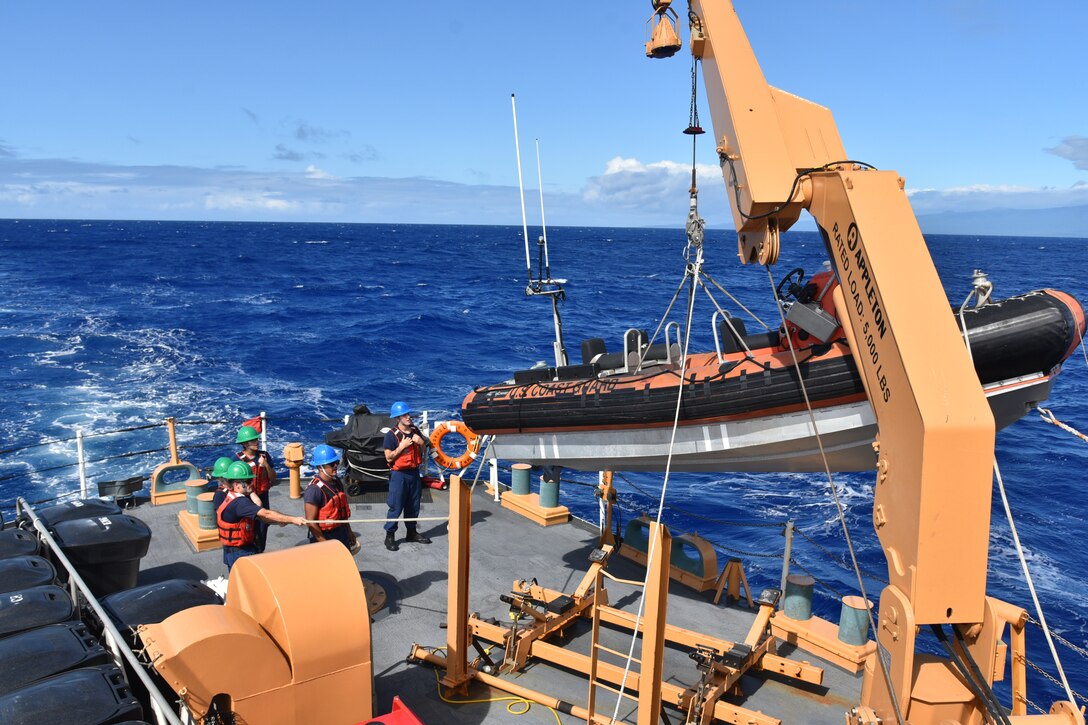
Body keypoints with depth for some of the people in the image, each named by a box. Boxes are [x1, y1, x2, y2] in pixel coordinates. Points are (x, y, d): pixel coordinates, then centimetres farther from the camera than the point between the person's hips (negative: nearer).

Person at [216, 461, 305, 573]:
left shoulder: (239, 499, 7)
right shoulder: (239, 503, -26)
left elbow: (260, 516, 7)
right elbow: (265, 514, -32)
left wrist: (279, 521, -10)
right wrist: (293, 519, -32)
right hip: (239, 554, -10)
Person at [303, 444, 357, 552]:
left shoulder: (337, 482, 3)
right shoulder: (314, 489, -23)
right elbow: (310, 522, -22)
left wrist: (349, 531, 21)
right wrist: (325, 543, -21)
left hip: (341, 534, 8)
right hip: (324, 537, -8)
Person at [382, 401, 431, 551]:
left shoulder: (415, 432, 7)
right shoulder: (391, 435, -13)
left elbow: (423, 452, 16)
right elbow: (389, 457, -15)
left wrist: (421, 443, -4)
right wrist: (402, 446, -21)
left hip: (414, 472, 6)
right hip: (399, 474, -6)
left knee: (413, 505, 15)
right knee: (396, 507, -3)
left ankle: (412, 532, 29)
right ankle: (389, 536, 8)